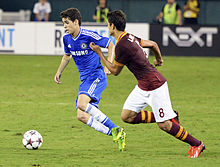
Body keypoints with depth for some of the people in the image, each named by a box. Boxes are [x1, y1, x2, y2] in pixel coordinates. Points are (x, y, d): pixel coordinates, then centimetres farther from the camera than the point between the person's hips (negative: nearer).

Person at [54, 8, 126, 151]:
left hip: (97, 76, -8)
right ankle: (115, 134, 1)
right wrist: (59, 72, 26)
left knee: (81, 104, -31)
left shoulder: (89, 36, -14)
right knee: (82, 116, -5)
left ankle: (115, 129, -23)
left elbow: (110, 45, -7)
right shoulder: (67, 39, 8)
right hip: (85, 80, 8)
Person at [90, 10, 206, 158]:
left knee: (164, 125, -6)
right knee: (127, 117, 5)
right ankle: (168, 117, 15)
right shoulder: (129, 37, 5)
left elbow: (115, 71, -9)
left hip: (155, 85, -9)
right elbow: (153, 44, 18)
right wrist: (159, 59, 37)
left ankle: (197, 145, 9)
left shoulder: (122, 46, -22)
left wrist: (99, 53, -2)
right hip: (143, 86, 9)